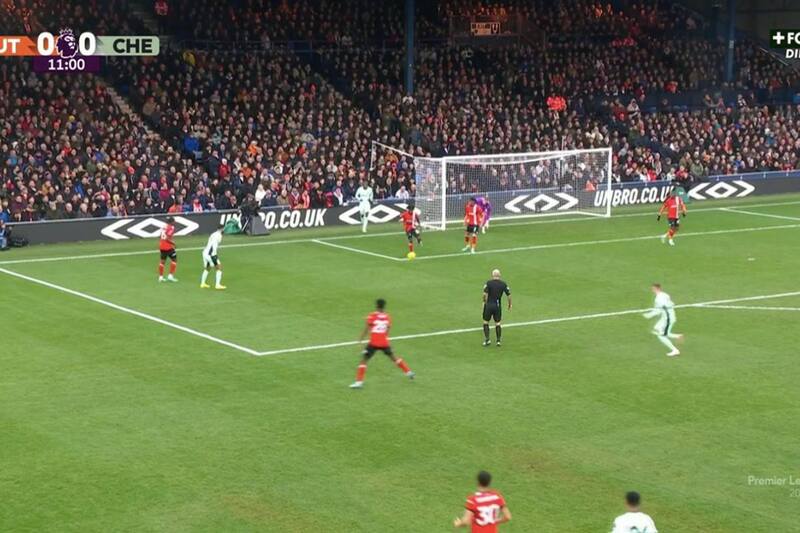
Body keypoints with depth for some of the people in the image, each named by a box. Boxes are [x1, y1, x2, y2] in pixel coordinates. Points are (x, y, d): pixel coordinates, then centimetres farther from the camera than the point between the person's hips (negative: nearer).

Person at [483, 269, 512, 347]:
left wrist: (484, 302, -4)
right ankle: (498, 340, 10)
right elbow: (509, 295, 0)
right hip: (498, 305, 2)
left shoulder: (488, 283, -8)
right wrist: (510, 304, 13)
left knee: (486, 322, 12)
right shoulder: (503, 284, 0)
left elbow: (485, 294, -19)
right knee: (497, 323, 13)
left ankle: (487, 339, 6)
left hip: (489, 305, -2)